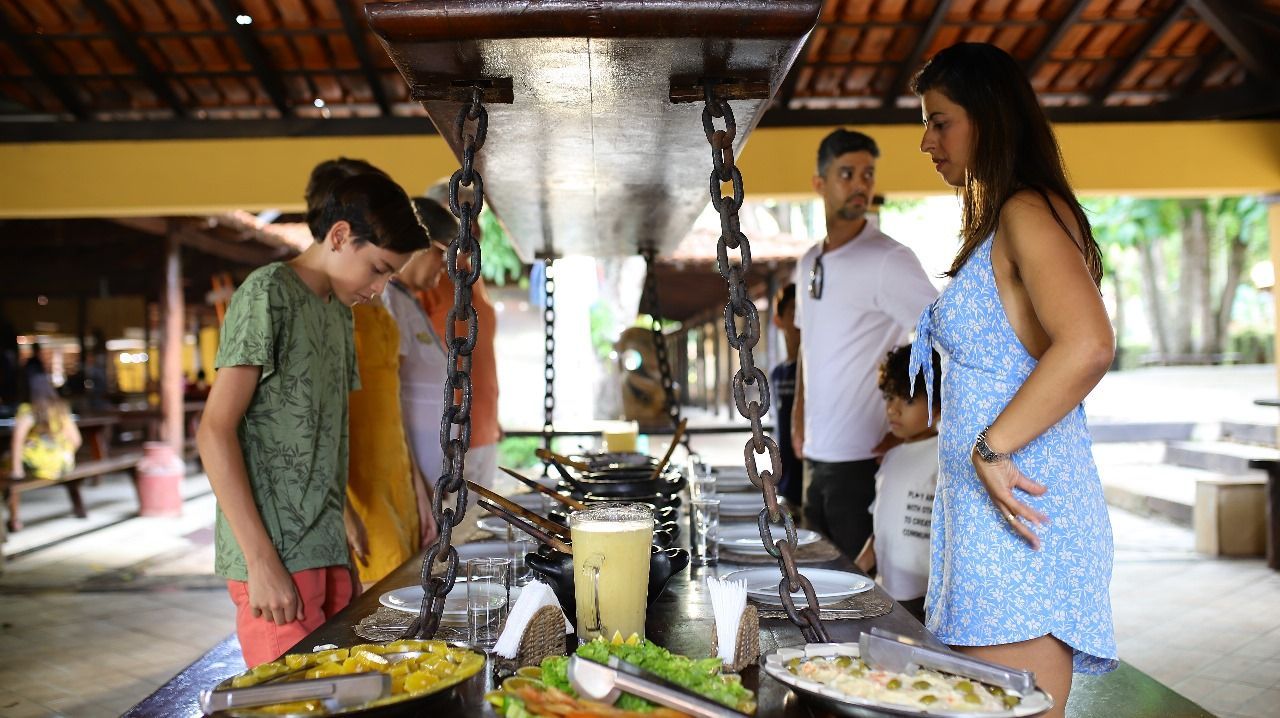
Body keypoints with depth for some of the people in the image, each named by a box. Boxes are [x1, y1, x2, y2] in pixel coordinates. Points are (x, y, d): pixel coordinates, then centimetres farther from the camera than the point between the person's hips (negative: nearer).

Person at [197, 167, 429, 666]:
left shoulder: (339, 312, 17)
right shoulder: (269, 292, -8)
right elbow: (215, 432, -14)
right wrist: (262, 561, -17)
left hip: (327, 551, 8)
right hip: (276, 556, -8)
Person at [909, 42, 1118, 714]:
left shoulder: (1029, 213, -10)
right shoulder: (995, 226, 20)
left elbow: (1088, 344, -27)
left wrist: (991, 449, -22)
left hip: (1018, 511, -10)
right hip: (982, 509, 10)